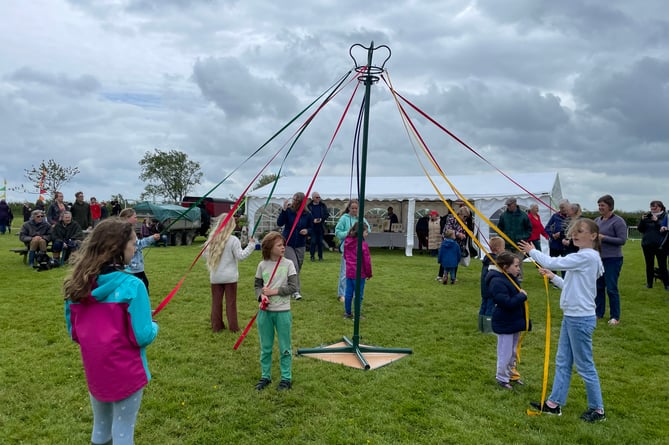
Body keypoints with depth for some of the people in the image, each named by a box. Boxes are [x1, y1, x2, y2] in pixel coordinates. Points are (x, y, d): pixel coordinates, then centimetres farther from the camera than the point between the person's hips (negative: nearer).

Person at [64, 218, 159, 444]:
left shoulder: (78, 284, -3)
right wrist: (153, 326, 0)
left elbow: (74, 332, 7)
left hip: (94, 371, 6)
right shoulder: (131, 285, -21)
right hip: (126, 372, -5)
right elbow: (142, 336, -19)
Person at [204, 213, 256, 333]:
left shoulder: (212, 238, 0)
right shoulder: (233, 240, -14)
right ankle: (233, 327, 11)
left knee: (216, 301, 12)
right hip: (230, 276, -3)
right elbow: (240, 256, -13)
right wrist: (251, 245, -9)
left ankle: (216, 326, 19)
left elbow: (205, 254, 10)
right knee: (231, 302, 5)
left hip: (215, 277, 3)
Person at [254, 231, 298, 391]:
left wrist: (274, 291, -13)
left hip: (283, 312, -2)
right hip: (265, 311, 2)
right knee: (265, 347, 14)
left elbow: (293, 287, -9)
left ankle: (286, 378, 22)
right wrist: (262, 295, -13)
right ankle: (265, 376, 30)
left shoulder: (288, 264, -5)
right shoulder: (262, 265, 1)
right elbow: (257, 285, 7)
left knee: (284, 348, 8)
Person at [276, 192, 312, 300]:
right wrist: (284, 210, -28)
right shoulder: (288, 211, -10)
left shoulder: (307, 214, -2)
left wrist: (307, 231, -13)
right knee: (294, 266, -14)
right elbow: (279, 223, -19)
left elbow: (310, 228, 10)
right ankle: (296, 291, -11)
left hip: (300, 245, 4)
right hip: (288, 243, -3)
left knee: (298, 267, 13)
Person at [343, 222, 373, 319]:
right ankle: (357, 315, 8)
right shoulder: (363, 244, -19)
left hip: (349, 272, 7)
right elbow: (367, 261, -14)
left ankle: (347, 312, 24)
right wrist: (369, 273, -2)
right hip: (360, 274, -7)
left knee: (348, 293, 14)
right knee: (358, 294, 2)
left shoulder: (347, 242, 4)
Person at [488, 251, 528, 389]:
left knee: (513, 352, 21)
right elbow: (507, 303, -29)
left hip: (515, 321, 9)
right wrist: (522, 296, -18)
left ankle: (511, 373, 36)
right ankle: (502, 378, 19)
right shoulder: (497, 282, -24)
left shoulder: (512, 278, 5)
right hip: (505, 324, -9)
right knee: (505, 353, 3)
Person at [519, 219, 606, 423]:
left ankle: (597, 409, 20)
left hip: (581, 319, -10)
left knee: (584, 365, 4)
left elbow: (553, 262, -20)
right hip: (571, 316, 10)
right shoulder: (582, 257, 12)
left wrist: (532, 251, -7)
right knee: (562, 362, 15)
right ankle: (554, 403, 24)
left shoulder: (587, 256, -18)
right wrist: (553, 277, 10)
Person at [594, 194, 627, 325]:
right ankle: (599, 313, 24)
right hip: (598, 258, 6)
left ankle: (615, 317, 11)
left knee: (611, 288, -2)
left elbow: (622, 240, -16)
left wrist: (603, 238, -20)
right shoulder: (597, 220, 9)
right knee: (598, 287, 12)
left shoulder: (618, 221, -11)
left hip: (612, 260, -6)